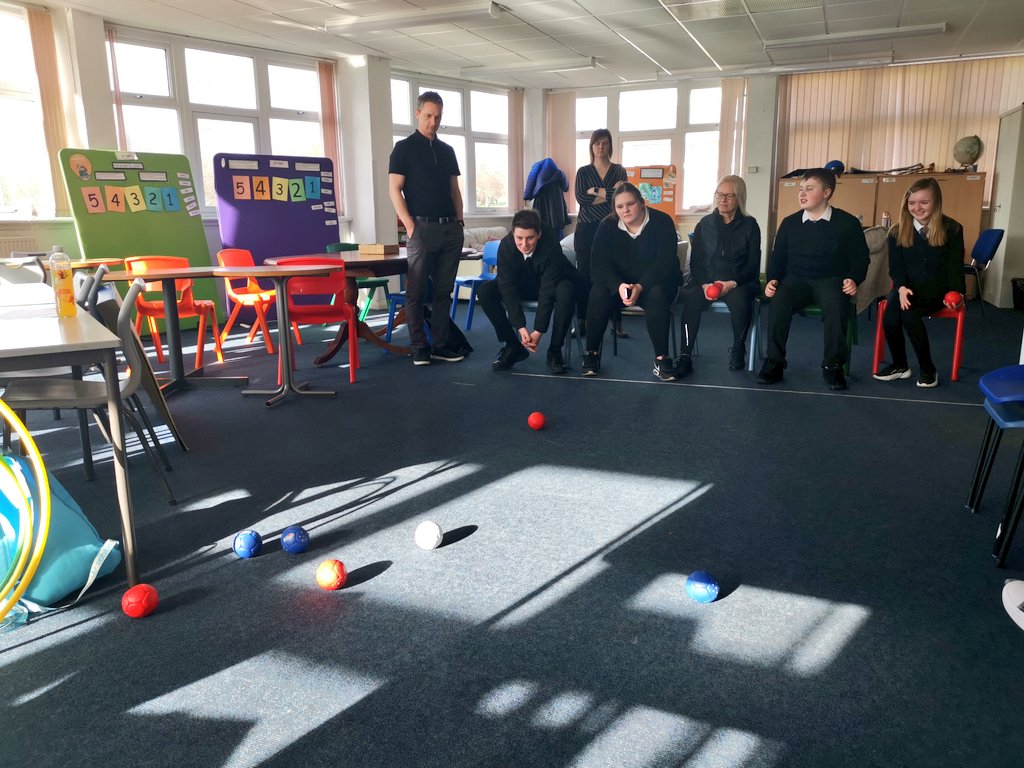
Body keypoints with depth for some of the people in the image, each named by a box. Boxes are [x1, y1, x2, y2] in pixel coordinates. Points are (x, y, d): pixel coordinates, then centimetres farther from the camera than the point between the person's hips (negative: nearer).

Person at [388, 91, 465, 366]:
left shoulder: (447, 150, 17)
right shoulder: (404, 148, 1)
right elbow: (395, 189, -5)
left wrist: (459, 220, 9)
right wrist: (410, 226, -12)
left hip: (450, 229, 5)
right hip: (423, 227, -5)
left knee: (444, 291, 7)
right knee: (416, 292, -2)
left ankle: (441, 345, 13)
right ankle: (419, 348, 4)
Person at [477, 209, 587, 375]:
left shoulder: (551, 245, -32)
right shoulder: (506, 245, -24)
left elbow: (548, 291, -33)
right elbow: (508, 286, -25)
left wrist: (538, 330, -35)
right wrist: (520, 327, -33)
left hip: (553, 283, -3)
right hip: (523, 285, 3)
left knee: (566, 291, -39)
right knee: (484, 292, -20)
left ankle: (555, 350, -21)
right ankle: (513, 346, -8)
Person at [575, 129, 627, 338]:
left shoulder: (619, 170, 9)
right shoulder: (583, 171, 11)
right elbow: (580, 198, -6)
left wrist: (596, 192, -6)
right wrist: (610, 193, -6)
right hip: (586, 228, 1)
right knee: (584, 275, -2)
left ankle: (617, 323, 1)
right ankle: (582, 322, 3)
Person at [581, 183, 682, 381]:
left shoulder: (662, 222, -11)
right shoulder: (607, 227, -4)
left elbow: (664, 263, -19)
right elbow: (600, 265, -11)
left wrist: (640, 287, -34)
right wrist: (619, 286, -32)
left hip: (656, 282, -2)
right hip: (619, 283, 2)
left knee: (656, 296, -36)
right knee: (598, 293, -29)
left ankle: (662, 359, -29)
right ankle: (591, 354, -17)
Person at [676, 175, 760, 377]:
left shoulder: (749, 225, 7)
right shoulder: (704, 224, 11)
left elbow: (753, 264, 2)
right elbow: (695, 261, 6)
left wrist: (733, 283, -16)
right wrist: (704, 284, -14)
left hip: (739, 282, -1)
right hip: (706, 280, 1)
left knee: (740, 302, -36)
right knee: (691, 299, -33)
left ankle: (738, 351, -10)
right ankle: (685, 357, -29)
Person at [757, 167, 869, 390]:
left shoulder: (847, 223, 4)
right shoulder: (789, 223, 11)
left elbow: (860, 258, 6)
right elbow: (778, 257, 13)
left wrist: (853, 280, -13)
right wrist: (772, 279, -5)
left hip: (831, 280, -2)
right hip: (796, 279, 2)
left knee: (836, 307, -36)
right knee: (778, 303, -32)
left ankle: (833, 365, -19)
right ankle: (774, 362, -21)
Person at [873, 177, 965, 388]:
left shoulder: (952, 229, -1)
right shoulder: (897, 232, 4)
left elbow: (955, 266, -1)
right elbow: (896, 267, 1)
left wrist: (955, 293, -19)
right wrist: (901, 288, -20)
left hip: (936, 290, -2)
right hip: (907, 288, 2)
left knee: (908, 312, -33)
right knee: (890, 314, -31)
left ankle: (927, 368, -17)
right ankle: (899, 365, -7)